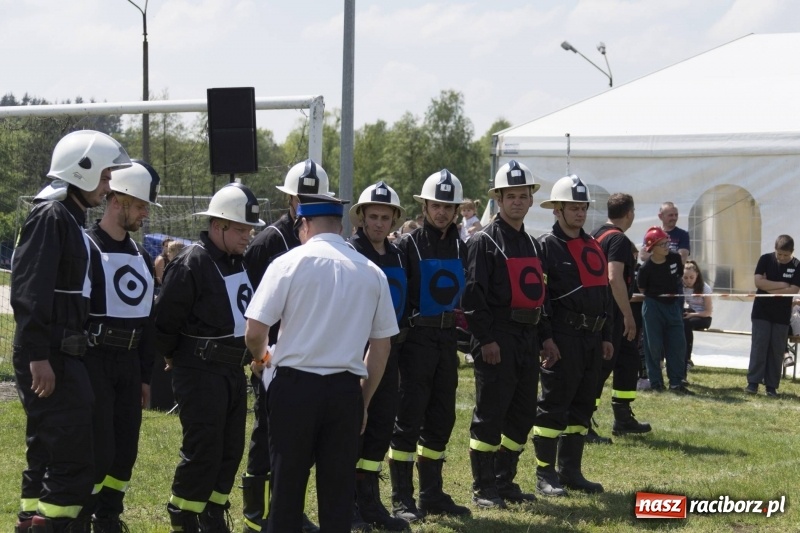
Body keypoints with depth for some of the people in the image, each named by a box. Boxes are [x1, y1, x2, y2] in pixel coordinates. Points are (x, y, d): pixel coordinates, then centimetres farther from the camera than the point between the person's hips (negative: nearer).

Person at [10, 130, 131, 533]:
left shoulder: (70, 218, 17)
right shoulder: (50, 216, -13)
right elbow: (30, 292, -21)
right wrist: (38, 357, -24)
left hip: (61, 356, 10)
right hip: (49, 359, -10)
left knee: (46, 455, 15)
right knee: (73, 459, -11)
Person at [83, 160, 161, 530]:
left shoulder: (140, 255, 14)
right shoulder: (86, 248, -10)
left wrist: (145, 375, 18)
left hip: (129, 362, 8)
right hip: (94, 361, -7)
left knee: (125, 451, 10)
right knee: (99, 452, -10)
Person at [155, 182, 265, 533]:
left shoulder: (239, 262, 11)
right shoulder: (191, 265, -16)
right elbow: (165, 322, -14)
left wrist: (248, 354, 13)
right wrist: (176, 358, -2)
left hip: (234, 372, 8)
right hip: (200, 373, -8)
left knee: (231, 450, 11)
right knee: (202, 452, -8)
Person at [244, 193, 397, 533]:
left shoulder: (290, 263, -5)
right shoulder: (371, 272, 6)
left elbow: (255, 332, -9)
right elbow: (381, 346, 10)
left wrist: (263, 358, 13)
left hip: (295, 386, -3)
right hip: (345, 389, 3)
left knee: (287, 484, 5)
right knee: (339, 489, 8)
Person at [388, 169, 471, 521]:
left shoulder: (460, 248, 12)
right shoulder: (408, 245, -5)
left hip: (447, 339, 6)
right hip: (417, 339, -6)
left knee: (441, 419, 10)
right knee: (409, 418, -5)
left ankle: (432, 494, 19)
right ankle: (402, 499, -1)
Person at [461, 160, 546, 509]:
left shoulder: (532, 245, 17)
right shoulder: (484, 242, -6)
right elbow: (474, 294, -13)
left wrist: (542, 337, 16)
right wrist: (486, 339, -18)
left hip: (527, 337, 8)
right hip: (497, 339, -8)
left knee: (523, 414, 10)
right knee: (490, 414, -4)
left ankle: (505, 480, 21)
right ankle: (483, 487, 2)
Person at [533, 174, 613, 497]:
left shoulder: (593, 247, 17)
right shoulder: (546, 246, -6)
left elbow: (604, 292, 21)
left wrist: (606, 335, 16)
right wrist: (545, 338, -17)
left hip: (592, 338, 8)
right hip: (563, 339, -8)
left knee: (582, 407, 11)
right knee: (554, 406, -5)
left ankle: (571, 471, 18)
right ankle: (545, 475, 0)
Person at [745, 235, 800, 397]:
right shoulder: (765, 259, -4)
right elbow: (758, 281, -13)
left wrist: (769, 288, -14)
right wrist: (782, 285, -13)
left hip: (782, 315, 0)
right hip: (762, 312, 0)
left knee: (777, 350, 2)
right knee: (758, 346, -4)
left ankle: (772, 386, 7)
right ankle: (753, 382, -2)